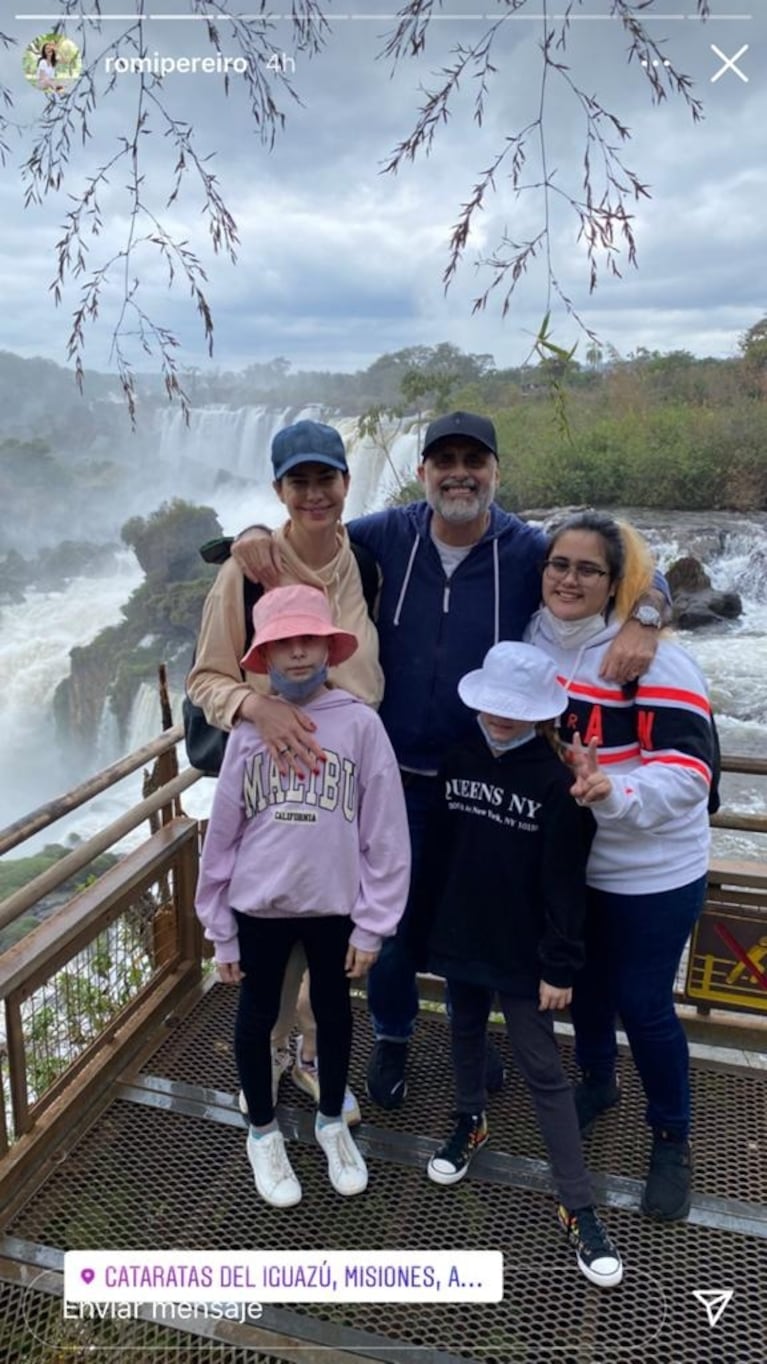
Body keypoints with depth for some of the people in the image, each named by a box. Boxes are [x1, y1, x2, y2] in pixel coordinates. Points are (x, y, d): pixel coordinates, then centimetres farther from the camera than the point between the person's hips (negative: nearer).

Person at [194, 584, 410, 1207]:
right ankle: (263, 1132, 41)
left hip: (334, 904, -1)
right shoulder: (249, 728, -6)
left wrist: (372, 923, -6)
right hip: (259, 905, 1)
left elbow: (386, 831, -8)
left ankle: (332, 1122, 44)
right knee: (257, 1016, 16)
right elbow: (223, 832, -1)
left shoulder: (360, 722, -12)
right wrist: (220, 930, 2)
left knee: (333, 1011, 19)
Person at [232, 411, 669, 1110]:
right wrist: (256, 535, -21)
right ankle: (392, 1035, 39)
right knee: (393, 916, 12)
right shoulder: (388, 535, -8)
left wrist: (644, 620, -27)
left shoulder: (527, 550, -10)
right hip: (398, 772, 0)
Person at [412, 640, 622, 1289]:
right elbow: (436, 851, 5)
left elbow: (564, 884, -13)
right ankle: (471, 1124, 49)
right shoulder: (458, 762, -2)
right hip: (460, 939, 5)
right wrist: (425, 928, 9)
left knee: (544, 1072, 2)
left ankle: (579, 1208, 13)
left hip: (523, 952, -4)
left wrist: (560, 966, -12)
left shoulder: (556, 781, -16)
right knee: (465, 1034, 23)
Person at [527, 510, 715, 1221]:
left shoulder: (654, 656, -18)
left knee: (642, 1003, 5)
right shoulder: (529, 643, -4)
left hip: (652, 871, -4)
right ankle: (596, 1081, 49)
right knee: (584, 984, 21)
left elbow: (688, 769, -23)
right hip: (565, 862, 5)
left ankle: (672, 1139, 31)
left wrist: (615, 792, -38)